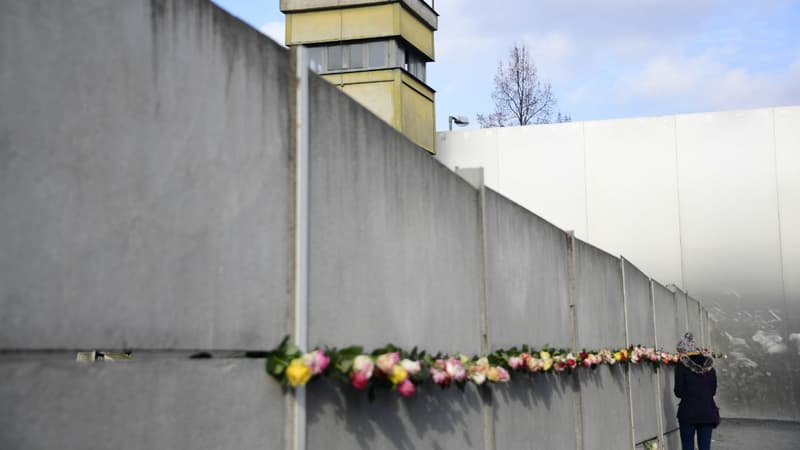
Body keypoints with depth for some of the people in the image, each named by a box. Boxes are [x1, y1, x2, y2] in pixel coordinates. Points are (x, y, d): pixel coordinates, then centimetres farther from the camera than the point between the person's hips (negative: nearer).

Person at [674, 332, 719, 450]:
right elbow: (713, 391, 11)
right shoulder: (709, 365, 7)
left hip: (688, 413, -4)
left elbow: (679, 392, -6)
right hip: (708, 412, 4)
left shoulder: (682, 366, -7)